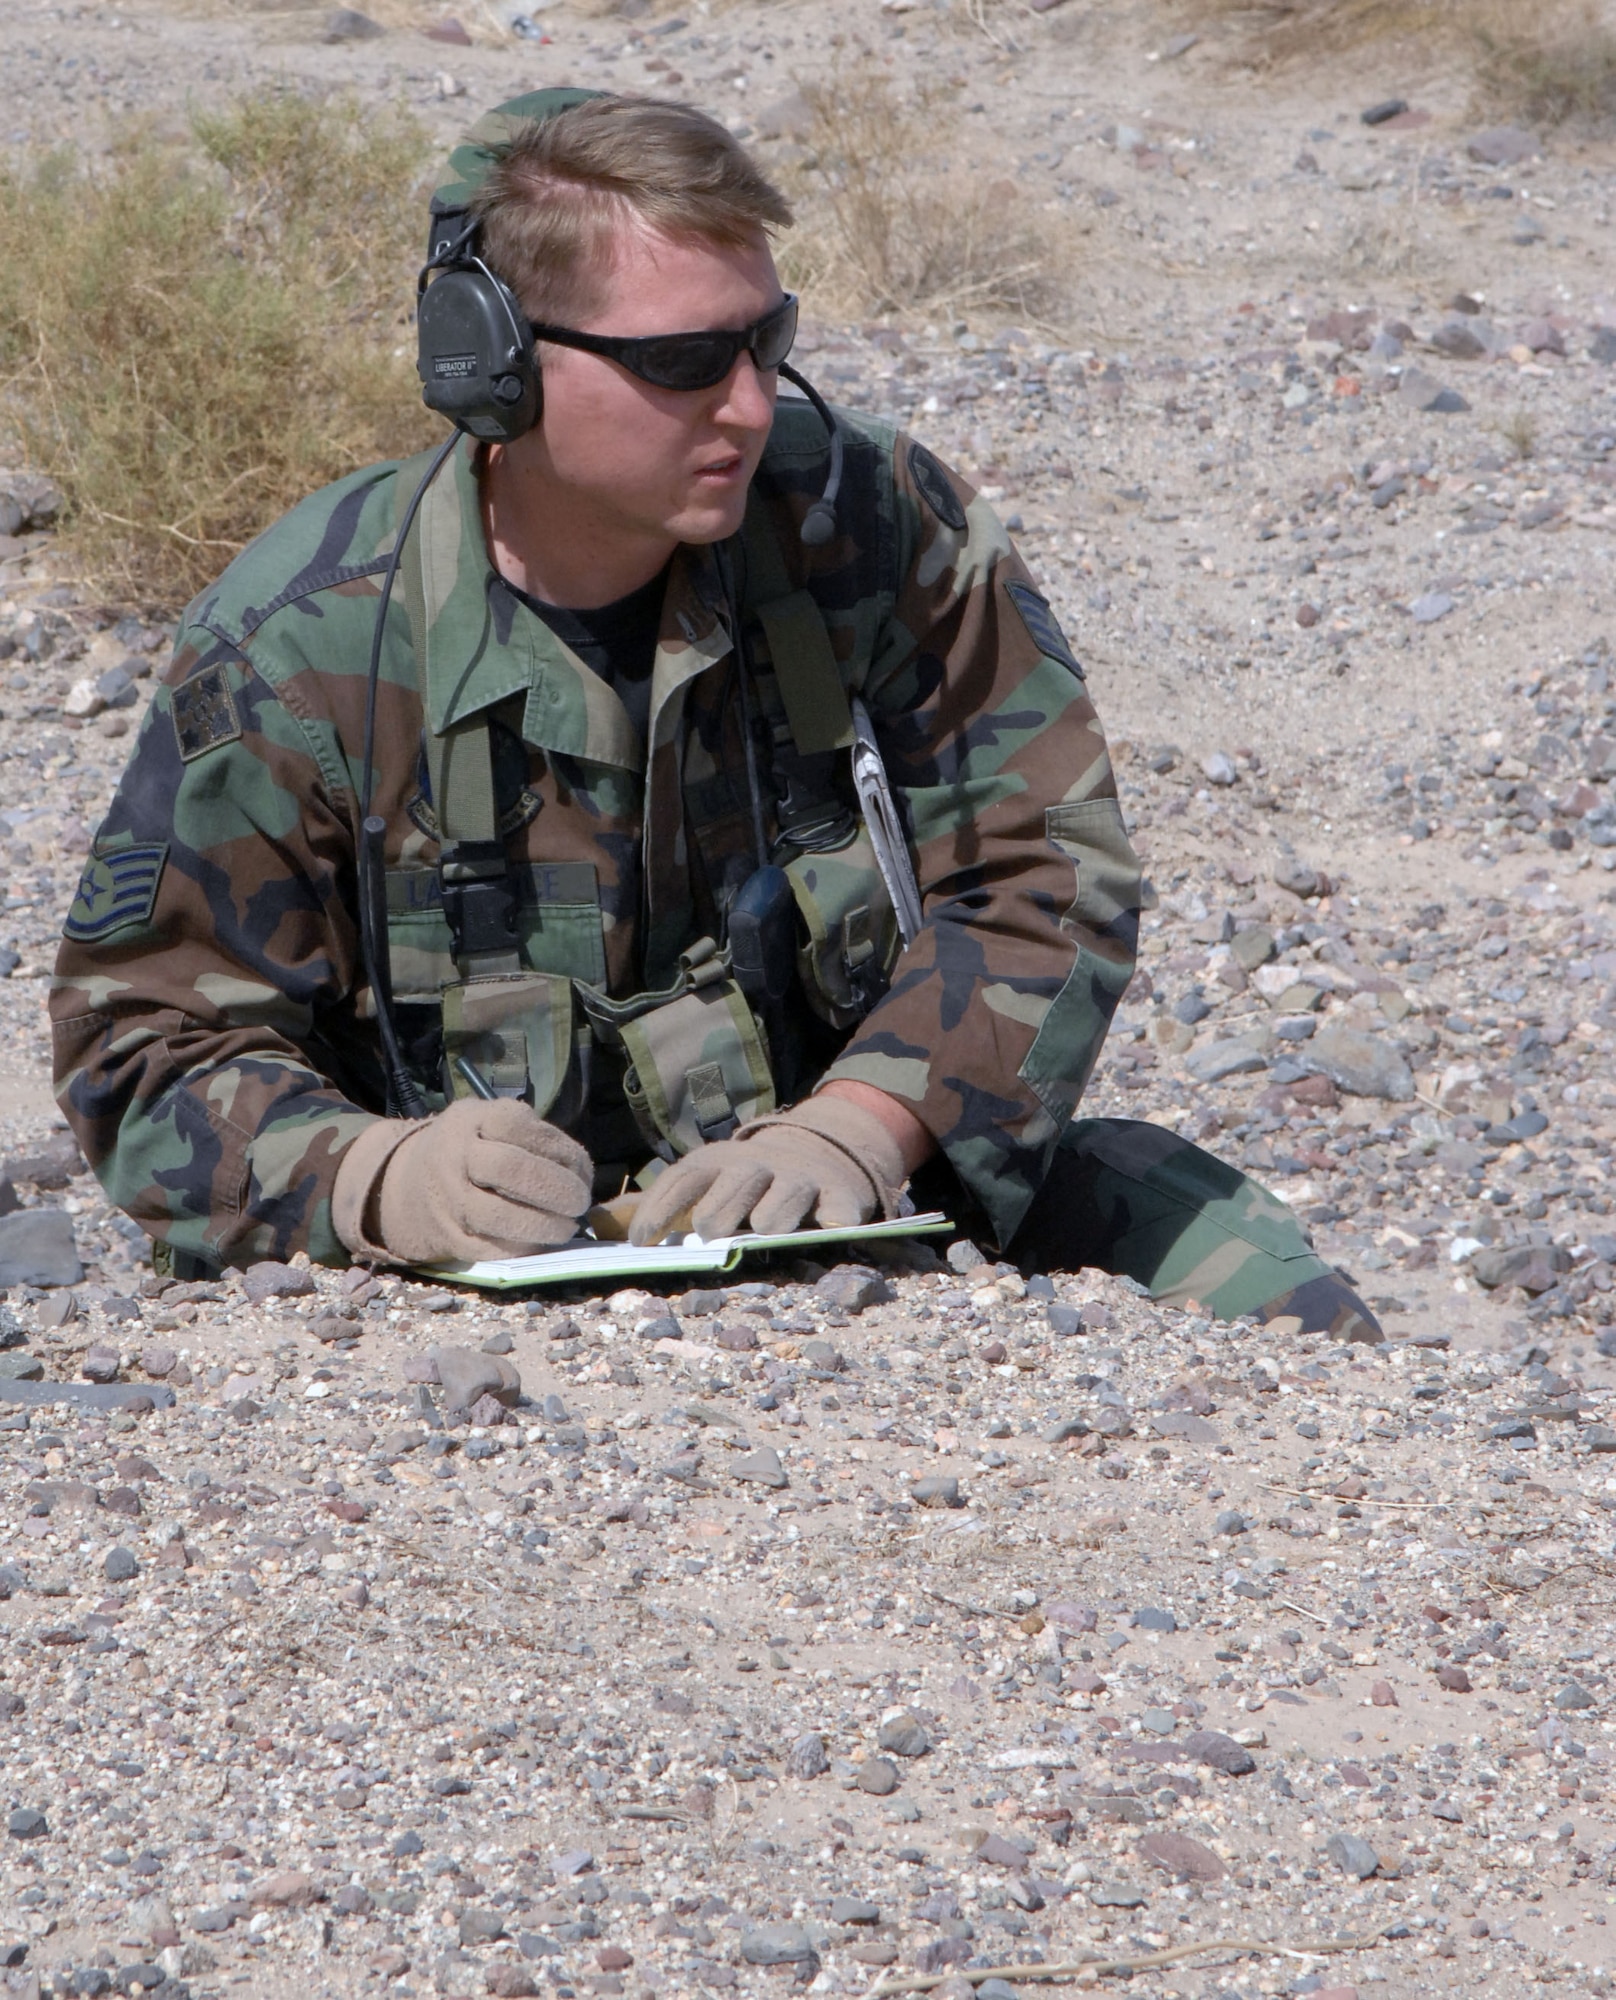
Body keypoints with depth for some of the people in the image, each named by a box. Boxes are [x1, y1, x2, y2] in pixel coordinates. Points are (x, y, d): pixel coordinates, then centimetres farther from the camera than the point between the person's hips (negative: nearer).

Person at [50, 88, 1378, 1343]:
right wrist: (377, 1176, -26)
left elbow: (1043, 865, -2)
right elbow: (155, 1039, -4)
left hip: (878, 1215, 2)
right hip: (515, 1275, -2)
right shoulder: (302, 646, -8)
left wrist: (860, 1126, -21)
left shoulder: (863, 519, -2)